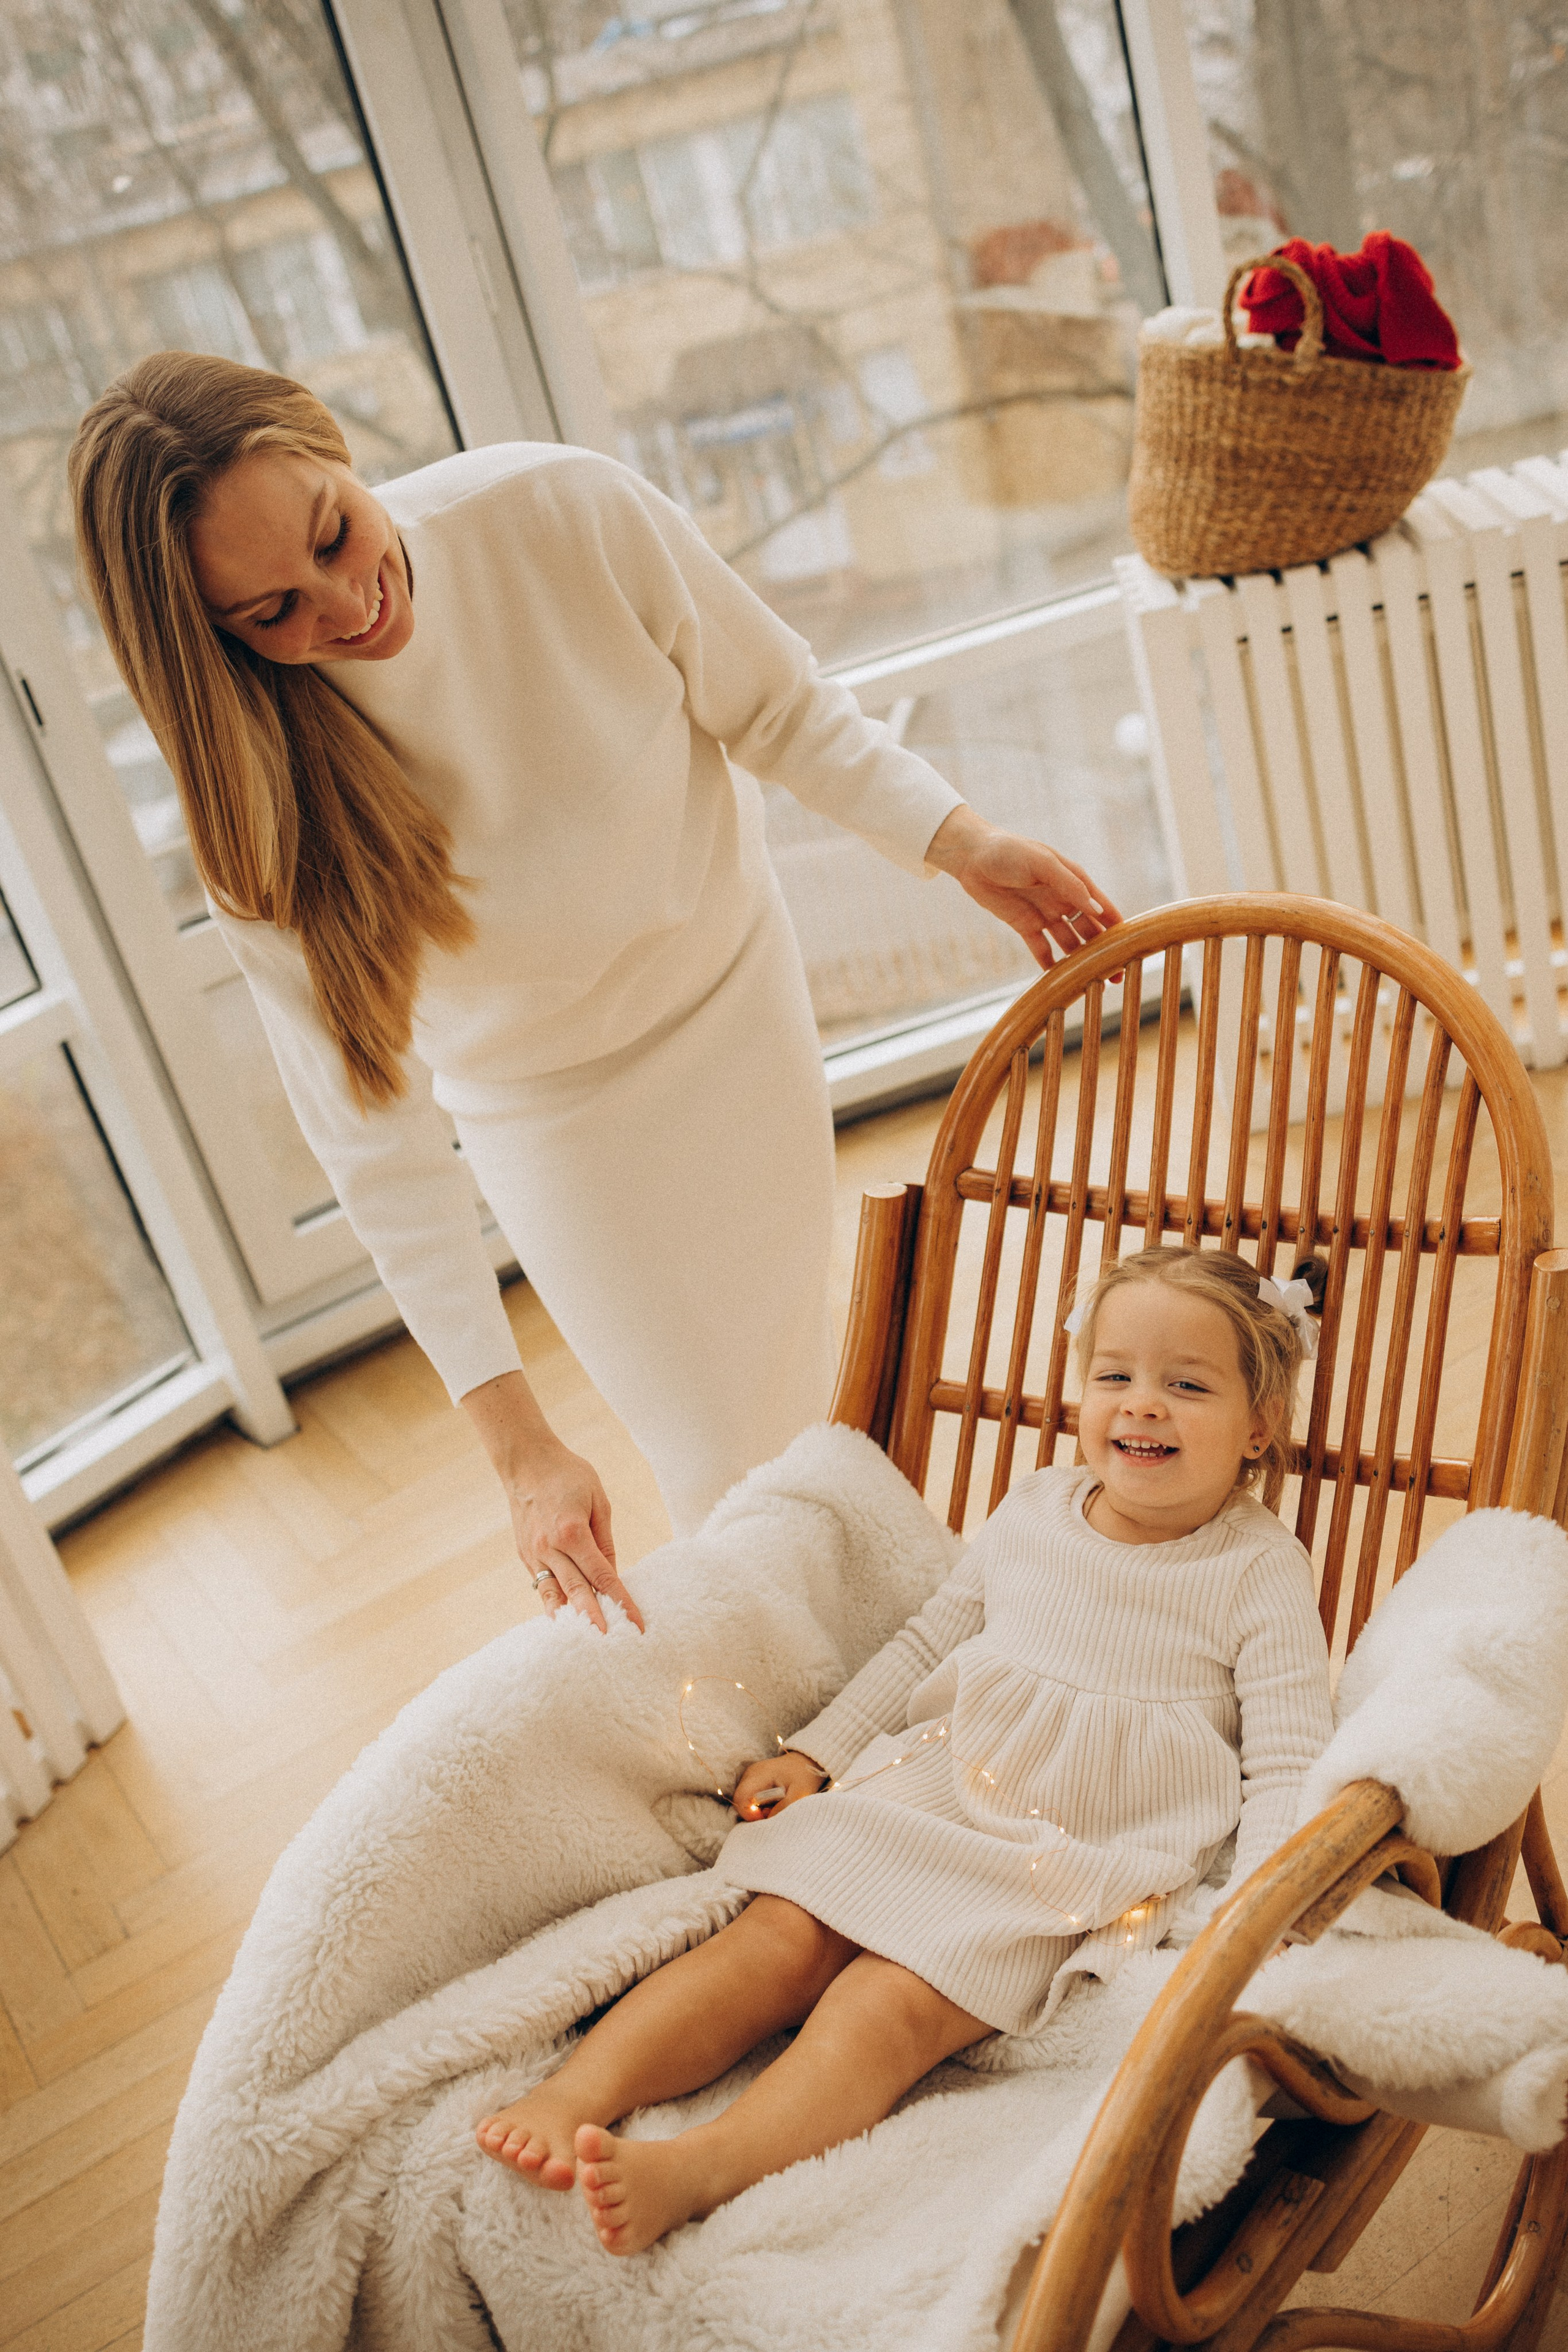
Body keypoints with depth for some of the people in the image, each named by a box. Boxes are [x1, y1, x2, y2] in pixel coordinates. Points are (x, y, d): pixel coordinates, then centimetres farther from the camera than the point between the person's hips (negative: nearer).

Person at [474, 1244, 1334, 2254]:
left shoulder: (1262, 1572, -2)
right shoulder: (1036, 1509, 12)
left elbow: (1287, 1766, -5)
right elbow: (925, 1646, 20)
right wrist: (816, 1753, 12)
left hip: (1075, 1874, -5)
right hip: (921, 1794, 5)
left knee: (888, 2002, -26)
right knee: (776, 1937, -17)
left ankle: (695, 2171, -42)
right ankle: (576, 2094, -26)